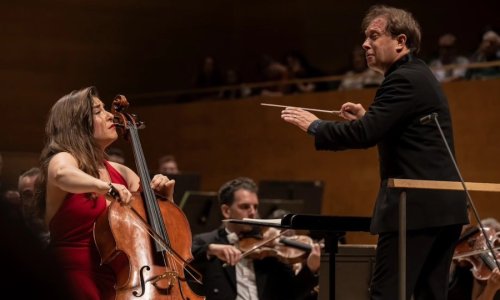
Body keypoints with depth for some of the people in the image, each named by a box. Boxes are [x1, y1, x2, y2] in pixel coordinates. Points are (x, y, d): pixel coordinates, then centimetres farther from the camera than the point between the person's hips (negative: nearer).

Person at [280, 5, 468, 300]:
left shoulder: (404, 79, -12)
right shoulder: (420, 76, 20)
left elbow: (364, 136, -21)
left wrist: (314, 125, -7)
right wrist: (367, 117, 18)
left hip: (416, 206, -10)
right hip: (444, 205, 10)